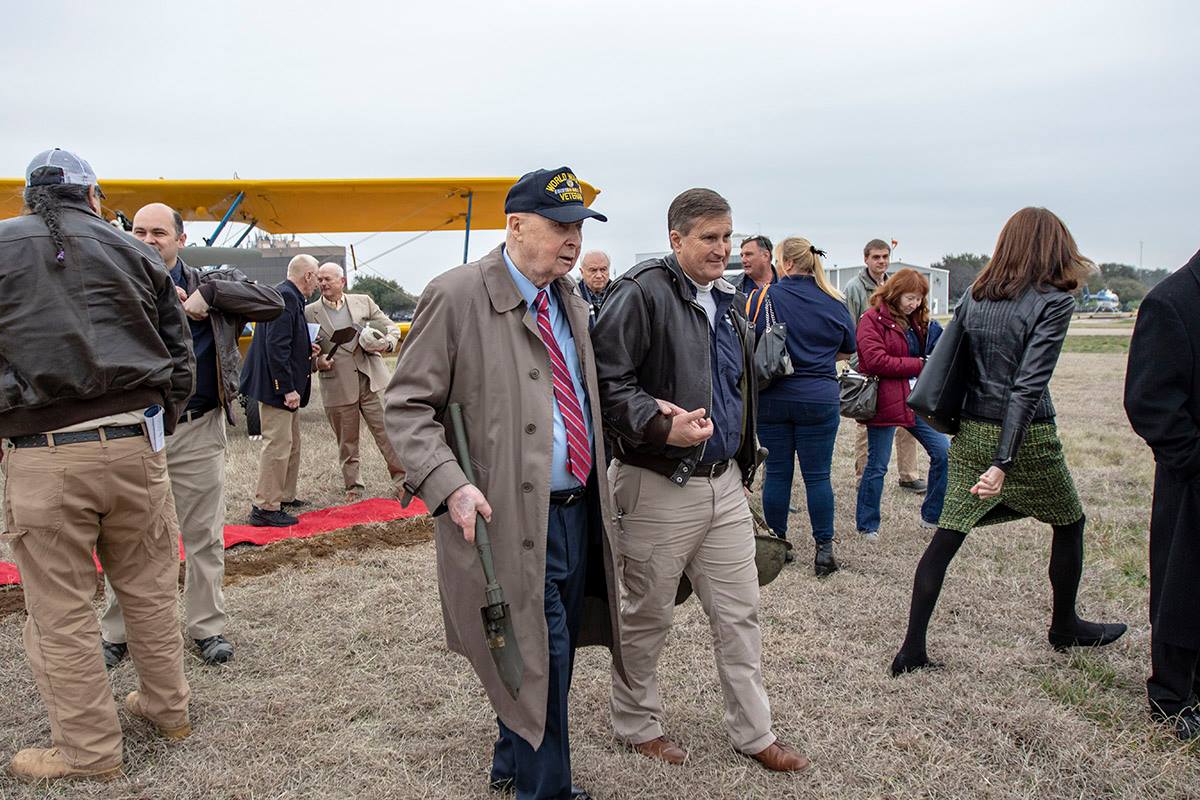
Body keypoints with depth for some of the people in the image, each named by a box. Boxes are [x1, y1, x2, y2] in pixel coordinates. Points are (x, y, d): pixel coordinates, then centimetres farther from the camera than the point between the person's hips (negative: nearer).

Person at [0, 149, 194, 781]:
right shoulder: (133, 252, 11)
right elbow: (179, 356, 12)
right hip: (134, 443, 3)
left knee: (60, 612, 8)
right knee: (148, 589, 18)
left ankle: (89, 749, 18)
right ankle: (167, 709, 31)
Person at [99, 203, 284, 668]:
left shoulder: (208, 284, 4)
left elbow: (273, 304, -5)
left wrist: (209, 295, -12)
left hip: (197, 432, 0)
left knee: (204, 537, 8)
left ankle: (207, 627, 23)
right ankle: (115, 633, 23)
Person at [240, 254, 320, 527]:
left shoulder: (289, 296, 15)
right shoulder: (285, 297, -18)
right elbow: (276, 346, -24)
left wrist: (306, 350, 13)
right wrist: (288, 389, -24)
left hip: (285, 388, 11)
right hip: (278, 387, -11)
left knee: (291, 443, 19)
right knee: (278, 444, -7)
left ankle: (285, 497, 30)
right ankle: (265, 508, -2)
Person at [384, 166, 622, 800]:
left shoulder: (570, 300, 12)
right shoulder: (456, 296, -11)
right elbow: (406, 405, -10)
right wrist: (449, 486, -23)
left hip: (577, 510, 7)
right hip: (511, 520, -7)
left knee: (555, 653, 17)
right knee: (542, 654, -2)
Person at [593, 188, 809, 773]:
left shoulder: (726, 304, 13)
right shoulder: (643, 292, -13)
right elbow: (605, 376, -19)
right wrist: (661, 424, -28)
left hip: (725, 485, 7)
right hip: (659, 488, -7)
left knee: (739, 613, 13)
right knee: (647, 617, 10)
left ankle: (753, 733, 27)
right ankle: (637, 724, 30)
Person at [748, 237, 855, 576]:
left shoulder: (762, 297, -6)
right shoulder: (834, 303, 1)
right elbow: (847, 351, 13)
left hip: (771, 398, 0)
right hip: (819, 399, 0)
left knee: (776, 472, 9)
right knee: (817, 475, 5)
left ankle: (777, 544, 19)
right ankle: (824, 549, 9)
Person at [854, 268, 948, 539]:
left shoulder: (917, 321, 14)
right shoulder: (872, 319, -9)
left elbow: (930, 356, 24)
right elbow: (876, 361, -19)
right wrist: (917, 364, -15)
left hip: (916, 402, 7)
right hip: (883, 402, -7)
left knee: (943, 452, 4)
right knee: (877, 465, 2)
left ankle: (931, 516, 18)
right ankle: (867, 525, 16)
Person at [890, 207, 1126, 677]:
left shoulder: (973, 297, 5)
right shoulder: (1053, 302, -12)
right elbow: (1029, 385, -20)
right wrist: (1004, 463, -26)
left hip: (971, 433, 5)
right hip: (1026, 437, -4)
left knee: (946, 536, 5)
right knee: (1069, 524, 20)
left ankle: (913, 648, 3)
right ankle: (1065, 627, 36)